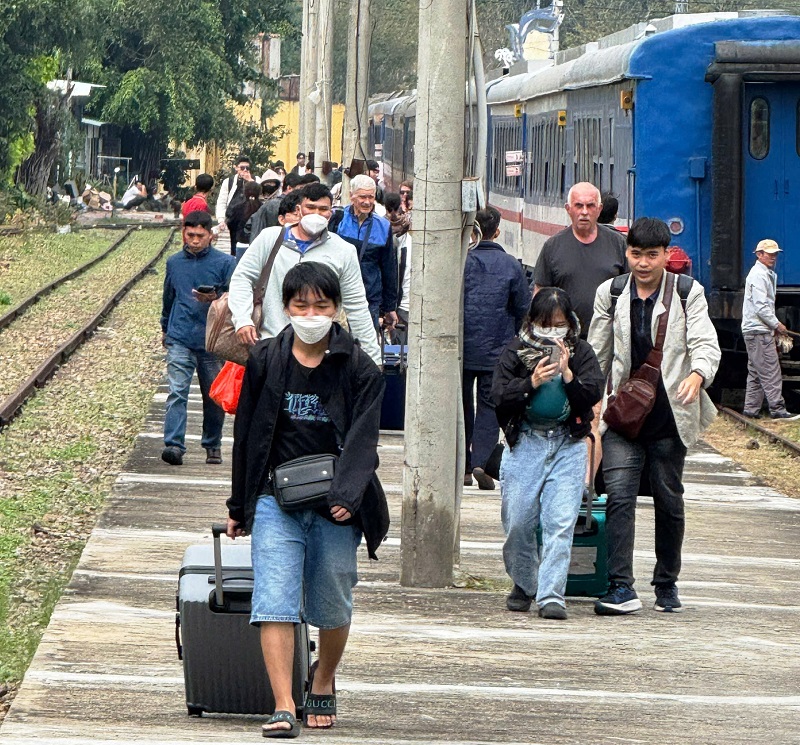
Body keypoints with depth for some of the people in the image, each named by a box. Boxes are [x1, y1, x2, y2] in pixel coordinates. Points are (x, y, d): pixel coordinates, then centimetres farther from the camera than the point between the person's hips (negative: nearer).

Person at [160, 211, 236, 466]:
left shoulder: (224, 263, 0)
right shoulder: (174, 262, 11)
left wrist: (215, 299, -18)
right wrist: (165, 328, 34)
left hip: (212, 341, -1)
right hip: (180, 339, 1)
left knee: (213, 397, 8)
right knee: (177, 392, -13)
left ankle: (213, 446, 22)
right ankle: (174, 445, -21)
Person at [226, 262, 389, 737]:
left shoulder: (359, 369, -1)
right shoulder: (265, 362, 5)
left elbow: (362, 438, -9)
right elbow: (247, 435, 11)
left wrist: (346, 496, -25)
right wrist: (239, 507, 14)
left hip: (335, 507, 0)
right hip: (276, 502, 0)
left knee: (333, 609, 9)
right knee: (274, 604, -13)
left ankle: (324, 681, 37)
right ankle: (283, 708, -17)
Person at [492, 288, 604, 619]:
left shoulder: (580, 353, 5)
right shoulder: (516, 351, 3)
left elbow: (593, 394, -5)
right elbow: (500, 394, -5)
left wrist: (567, 374, -18)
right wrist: (532, 382, -17)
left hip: (567, 445, 0)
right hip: (524, 443, 0)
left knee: (560, 521, -11)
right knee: (517, 521, 2)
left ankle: (551, 594, -11)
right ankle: (523, 585, 24)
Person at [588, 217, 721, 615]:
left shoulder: (687, 294, 0)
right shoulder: (610, 294, 6)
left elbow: (706, 343, -10)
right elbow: (597, 355, 15)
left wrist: (696, 376, -31)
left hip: (670, 417, 0)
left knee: (669, 501, 9)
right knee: (619, 495, -14)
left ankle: (667, 583, 26)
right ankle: (621, 588, -18)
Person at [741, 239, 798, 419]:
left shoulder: (767, 274, 20)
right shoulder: (758, 275, -13)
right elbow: (760, 307, -19)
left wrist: (774, 325, 13)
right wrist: (777, 325, -12)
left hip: (754, 331, 11)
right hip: (759, 331, -11)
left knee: (755, 372, 11)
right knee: (770, 371, -11)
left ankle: (751, 409, 13)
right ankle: (777, 409, -13)